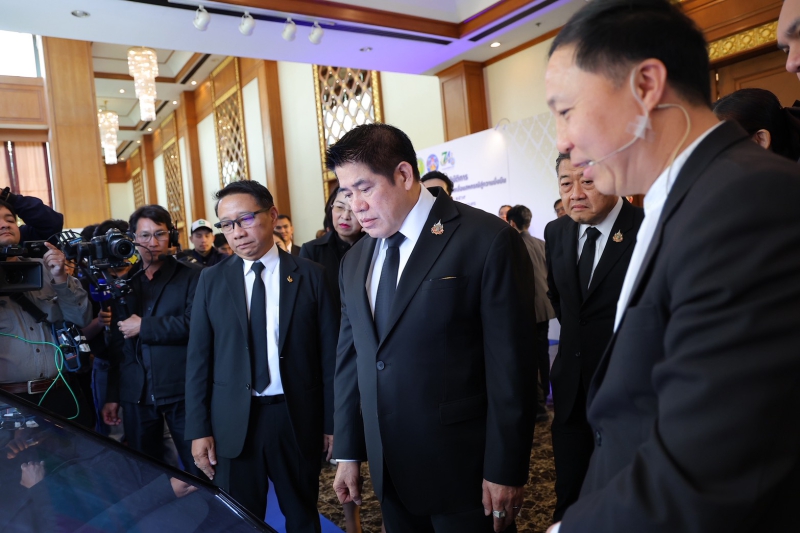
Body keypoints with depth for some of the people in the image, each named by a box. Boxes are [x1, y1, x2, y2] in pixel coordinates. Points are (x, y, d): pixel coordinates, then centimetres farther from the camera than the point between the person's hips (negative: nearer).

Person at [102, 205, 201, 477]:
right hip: (136, 394, 5)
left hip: (182, 392, -4)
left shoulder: (191, 276, -2)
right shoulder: (124, 281, 12)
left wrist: (143, 327, -11)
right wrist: (112, 395, 12)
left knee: (200, 471, 4)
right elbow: (117, 343, 13)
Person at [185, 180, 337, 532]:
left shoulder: (310, 275, -3)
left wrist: (332, 421, -2)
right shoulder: (211, 280, 2)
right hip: (233, 423, 1)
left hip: (297, 418, -1)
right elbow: (199, 358, 3)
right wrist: (199, 429, -1)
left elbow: (328, 353, -3)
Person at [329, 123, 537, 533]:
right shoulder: (353, 262, 7)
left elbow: (511, 364, -13)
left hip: (465, 470, -5)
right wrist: (348, 452, 11)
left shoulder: (488, 241, -13)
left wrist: (505, 471, -11)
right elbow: (350, 358, 10)